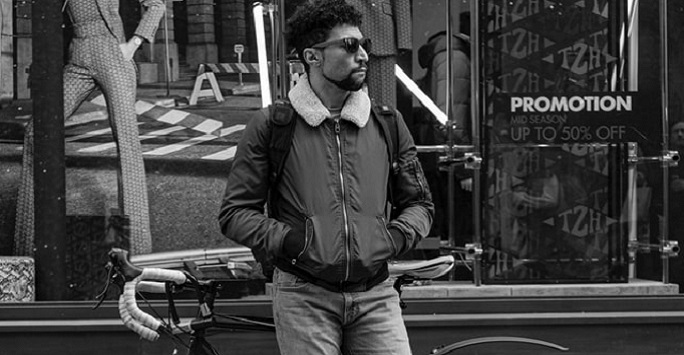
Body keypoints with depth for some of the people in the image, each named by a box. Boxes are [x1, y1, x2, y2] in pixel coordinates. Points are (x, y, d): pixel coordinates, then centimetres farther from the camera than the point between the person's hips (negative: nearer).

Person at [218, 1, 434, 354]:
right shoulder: (269, 126, 0)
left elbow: (419, 202, 20)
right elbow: (234, 212, 1)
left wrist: (397, 237, -1)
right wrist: (288, 239, -13)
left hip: (375, 294, 3)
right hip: (304, 297, -3)